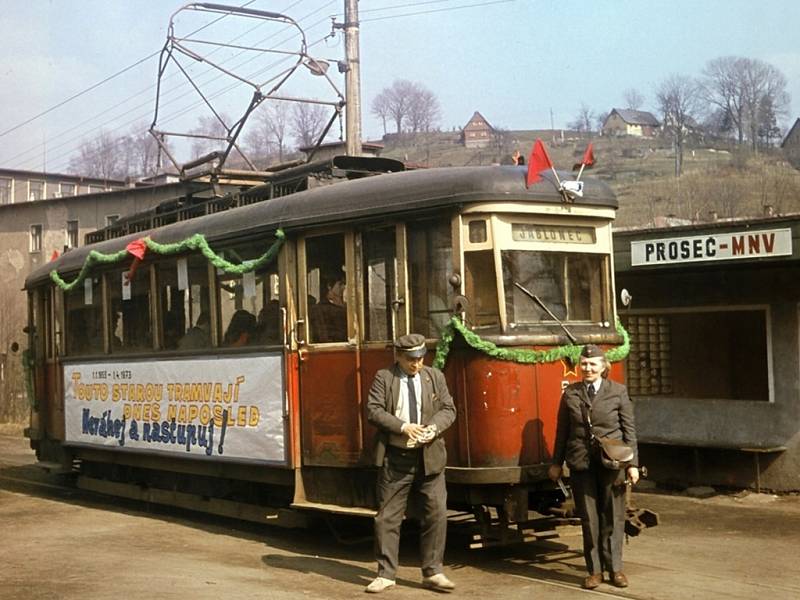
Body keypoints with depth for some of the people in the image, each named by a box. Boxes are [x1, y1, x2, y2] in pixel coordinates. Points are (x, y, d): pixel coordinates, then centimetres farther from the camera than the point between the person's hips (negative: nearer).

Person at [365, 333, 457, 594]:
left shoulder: (435, 376, 8)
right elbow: (373, 410, -9)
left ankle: (432, 572, 12)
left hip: (429, 457, 2)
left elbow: (448, 409, 6)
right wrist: (402, 427, -18)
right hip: (395, 458, -2)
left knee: (436, 513, 0)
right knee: (387, 516, 3)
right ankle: (386, 574, 14)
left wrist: (434, 427, -13)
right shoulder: (384, 378, -1)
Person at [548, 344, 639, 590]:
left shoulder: (618, 392, 1)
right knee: (588, 518, 5)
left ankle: (615, 568, 16)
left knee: (613, 517, 4)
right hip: (581, 463, 1)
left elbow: (629, 430, 2)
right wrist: (556, 463, 9)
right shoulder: (570, 393, 5)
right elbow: (562, 430, 9)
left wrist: (632, 463, -3)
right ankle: (594, 570, 14)